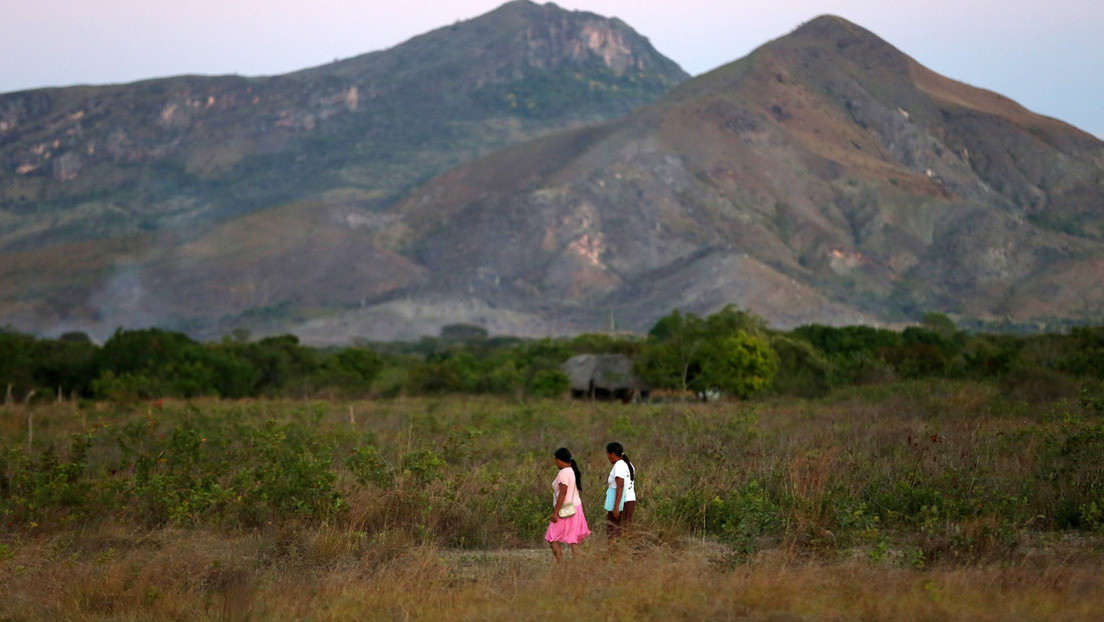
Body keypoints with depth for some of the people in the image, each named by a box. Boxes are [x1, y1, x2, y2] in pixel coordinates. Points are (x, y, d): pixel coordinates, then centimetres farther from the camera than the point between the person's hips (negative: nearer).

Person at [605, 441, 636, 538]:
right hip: (630, 501, 9)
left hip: (621, 504, -9)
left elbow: (620, 486, -23)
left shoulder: (619, 465, -15)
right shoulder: (629, 464, 12)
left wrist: (616, 506, -26)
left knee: (614, 534, -5)